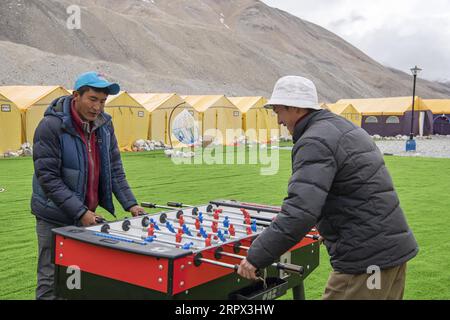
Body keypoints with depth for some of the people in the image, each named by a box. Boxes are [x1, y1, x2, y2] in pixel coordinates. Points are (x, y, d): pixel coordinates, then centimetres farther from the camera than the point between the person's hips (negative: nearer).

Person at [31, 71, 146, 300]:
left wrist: (130, 203, -3)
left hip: (87, 215, 6)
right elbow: (48, 177, -18)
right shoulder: (51, 126, -16)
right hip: (55, 218, -5)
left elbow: (114, 168, 7)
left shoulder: (104, 125, 3)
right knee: (52, 281, 1)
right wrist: (80, 212, -22)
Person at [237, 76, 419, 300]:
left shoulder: (315, 142, -17)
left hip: (367, 258, -10)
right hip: (394, 248, 10)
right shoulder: (346, 128, 15)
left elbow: (300, 213, -28)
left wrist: (255, 257, -21)